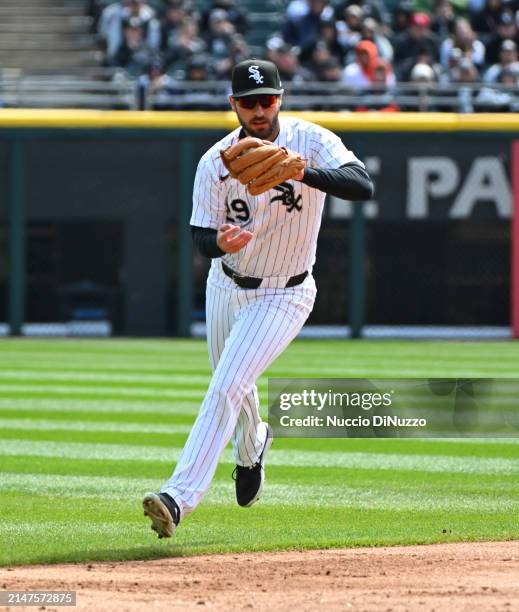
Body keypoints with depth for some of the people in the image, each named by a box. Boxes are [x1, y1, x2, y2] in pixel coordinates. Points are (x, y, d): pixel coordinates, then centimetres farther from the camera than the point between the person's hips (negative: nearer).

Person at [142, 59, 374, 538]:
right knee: (231, 385, 23)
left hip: (283, 296, -4)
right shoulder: (216, 162, -12)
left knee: (226, 389, -18)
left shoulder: (311, 141, -19)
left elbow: (363, 186, -34)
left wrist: (304, 173, -50)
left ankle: (180, 497, -22)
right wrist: (220, 242, -38)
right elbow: (202, 236, -13)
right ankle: (251, 447, 57)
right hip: (226, 287, 4)